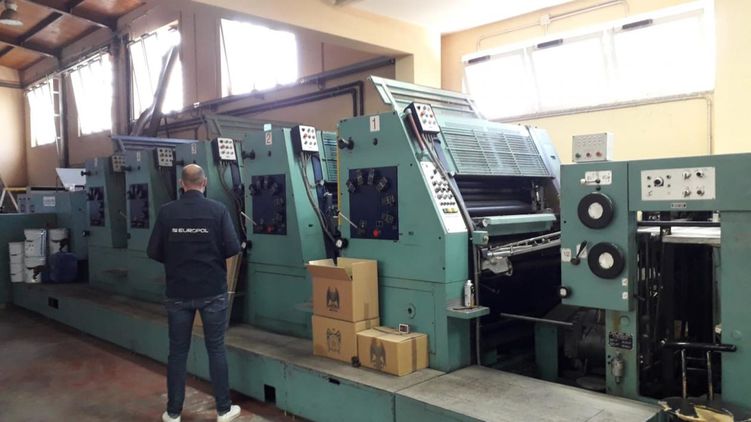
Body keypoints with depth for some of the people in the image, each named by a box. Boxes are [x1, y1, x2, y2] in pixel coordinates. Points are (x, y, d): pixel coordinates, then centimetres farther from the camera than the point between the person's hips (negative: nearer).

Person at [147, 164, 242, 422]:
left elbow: (153, 252, -4)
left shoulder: (166, 212, -5)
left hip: (178, 292, 1)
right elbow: (233, 248, -12)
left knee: (177, 351, 11)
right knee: (216, 349, 9)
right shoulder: (218, 210, -9)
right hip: (213, 291, -1)